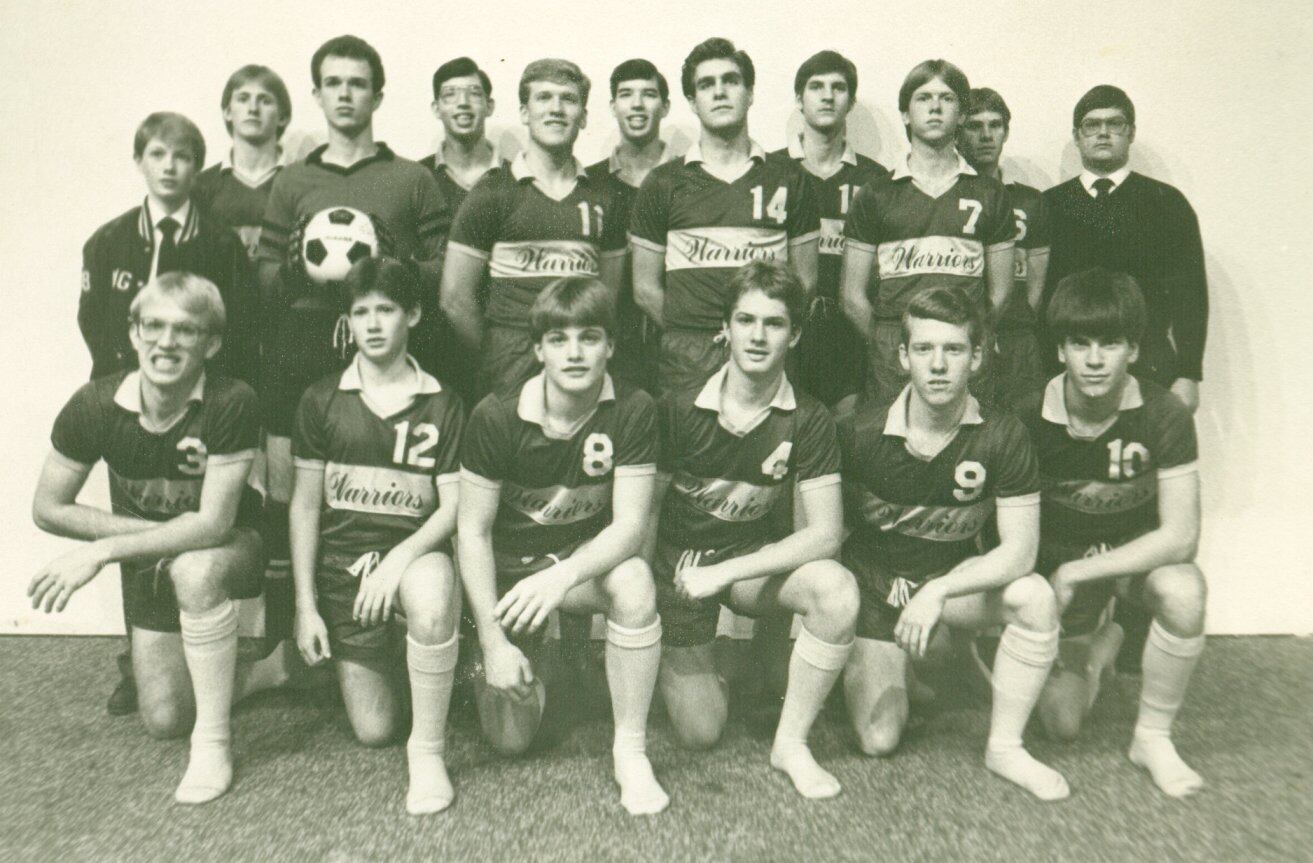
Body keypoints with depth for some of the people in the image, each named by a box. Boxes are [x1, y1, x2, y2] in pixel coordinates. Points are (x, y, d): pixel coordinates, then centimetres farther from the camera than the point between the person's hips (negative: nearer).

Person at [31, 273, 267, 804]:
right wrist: (147, 533, -18)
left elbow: (213, 524, -31)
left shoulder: (232, 403, -29)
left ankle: (214, 740, -23)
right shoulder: (95, 406, -20)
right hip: (148, 562, 4)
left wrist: (102, 551, -33)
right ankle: (235, 669, 37)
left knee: (194, 569, -40)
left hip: (229, 547, -3)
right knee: (163, 719, 2)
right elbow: (48, 509, -9)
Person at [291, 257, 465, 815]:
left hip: (416, 552, -2)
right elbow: (305, 506, 5)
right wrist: (306, 607, 0)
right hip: (343, 565, 2)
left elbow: (454, 505, -4)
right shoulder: (322, 402, 4)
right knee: (373, 730, 1)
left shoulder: (442, 405, 1)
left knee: (431, 600, -40)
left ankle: (428, 748, -18)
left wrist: (398, 558, -21)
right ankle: (378, 658, 37)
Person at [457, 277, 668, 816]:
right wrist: (493, 640, -15)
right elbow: (473, 532, -12)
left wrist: (563, 575, -37)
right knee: (510, 740, -3)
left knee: (634, 583, -36)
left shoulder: (632, 411, -16)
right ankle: (484, 671, 33)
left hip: (587, 558, 1)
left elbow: (630, 524, -19)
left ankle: (631, 750, -16)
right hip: (510, 567, 0)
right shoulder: (497, 417, -18)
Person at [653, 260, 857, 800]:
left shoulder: (808, 420, -12)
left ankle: (791, 742, -11)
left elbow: (825, 534, -17)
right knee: (699, 734, -3)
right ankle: (678, 667, 33)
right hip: (680, 561, -1)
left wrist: (725, 573, -23)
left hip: (755, 555, 1)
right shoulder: (679, 410, -14)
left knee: (837, 591, -32)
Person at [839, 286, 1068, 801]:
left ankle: (1004, 746, -9)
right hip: (873, 584, -1)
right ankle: (869, 668, 26)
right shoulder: (859, 434, -17)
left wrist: (939, 591, -30)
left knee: (1034, 596, -31)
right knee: (879, 741, -10)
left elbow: (1020, 550, -19)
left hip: (956, 579, 1)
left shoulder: (1002, 437, -16)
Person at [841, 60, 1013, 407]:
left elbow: (1000, 291, 13)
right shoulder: (876, 195, 8)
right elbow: (853, 297, 7)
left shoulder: (989, 194, 12)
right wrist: (888, 348, 5)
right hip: (893, 363, -1)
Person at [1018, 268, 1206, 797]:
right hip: (1061, 557, 0)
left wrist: (1079, 571, -25)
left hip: (1142, 551, 0)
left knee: (1183, 593, -37)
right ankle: (1099, 645, 30)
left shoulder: (1163, 414, -22)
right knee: (1062, 723, -5)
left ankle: (1153, 738, -11)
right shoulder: (1029, 422, -20)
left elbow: (1180, 536, -23)